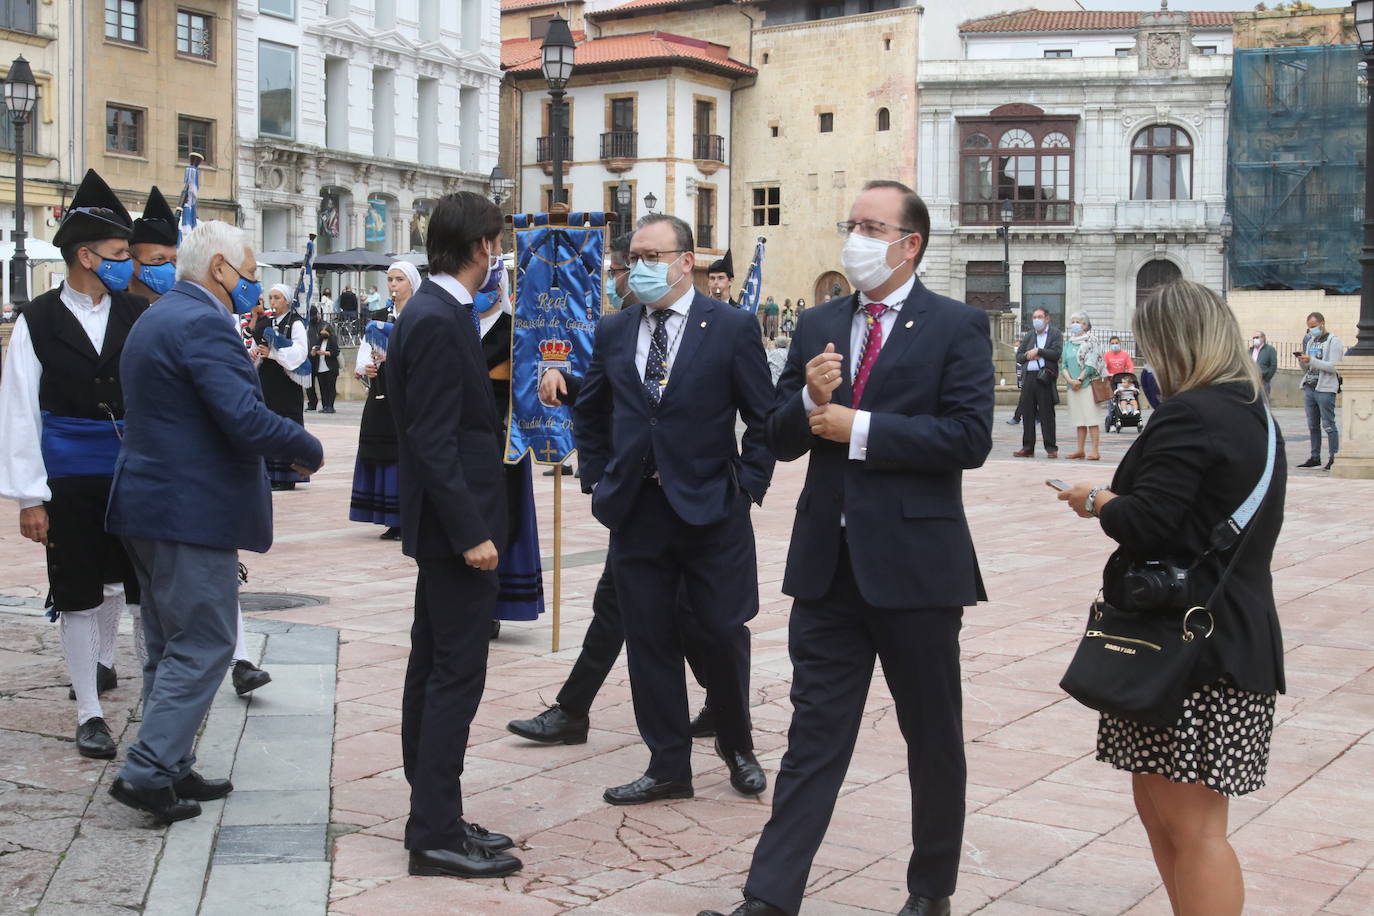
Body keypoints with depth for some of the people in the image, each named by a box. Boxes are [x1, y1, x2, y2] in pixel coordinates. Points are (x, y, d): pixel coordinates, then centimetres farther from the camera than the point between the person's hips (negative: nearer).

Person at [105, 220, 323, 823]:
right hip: (191, 510, -10)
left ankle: (170, 770, 22)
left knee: (170, 647, 15)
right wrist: (308, 449, -9)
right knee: (204, 645, -3)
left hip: (147, 502, 11)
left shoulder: (156, 318, 16)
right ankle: (147, 772, -2)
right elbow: (246, 420, -24)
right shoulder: (204, 324, -17)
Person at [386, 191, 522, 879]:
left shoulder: (435, 313, 13)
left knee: (434, 669, 13)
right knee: (456, 674, -6)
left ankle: (432, 820, 23)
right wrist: (471, 532, -22)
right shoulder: (439, 321, -17)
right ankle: (437, 835, 1)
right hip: (456, 521, -11)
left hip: (445, 526, 11)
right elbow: (433, 441, -22)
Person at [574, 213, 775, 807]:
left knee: (725, 631, 4)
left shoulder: (732, 328, -4)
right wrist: (598, 480, 11)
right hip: (635, 512, 4)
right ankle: (668, 767, 19)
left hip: (711, 509, -3)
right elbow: (588, 413, 19)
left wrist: (747, 486, -7)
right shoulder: (612, 332, 8)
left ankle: (736, 746, 28)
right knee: (649, 640, 7)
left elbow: (764, 418, -1)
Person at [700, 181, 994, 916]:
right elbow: (780, 440, 9)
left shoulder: (957, 327, -3)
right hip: (828, 564, 4)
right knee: (814, 733, 5)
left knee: (933, 737, 11)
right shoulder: (818, 327, 11)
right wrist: (810, 399, -12)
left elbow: (969, 436, -15)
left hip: (914, 563, -3)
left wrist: (858, 427, -16)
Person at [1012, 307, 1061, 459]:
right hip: (1029, 377, 5)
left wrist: (1038, 351, -7)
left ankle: (1051, 448, 1)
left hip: (1045, 377, -5)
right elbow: (1018, 357, 15)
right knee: (1027, 412, 4)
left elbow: (1056, 353, -9)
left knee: (1047, 413, -4)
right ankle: (1028, 448, 9)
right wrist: (1028, 356, -4)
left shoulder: (1055, 334, 5)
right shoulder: (1028, 336, 20)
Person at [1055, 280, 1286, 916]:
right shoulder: (1254, 416, 16)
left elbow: (1143, 525, -21)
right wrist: (1118, 500, 13)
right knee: (1157, 806, 18)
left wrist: (1097, 501, -2)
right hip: (1235, 638, 10)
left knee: (1192, 827, -4)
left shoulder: (1190, 415, -15)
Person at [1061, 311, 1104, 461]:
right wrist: (1070, 380, -6)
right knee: (1079, 420, 9)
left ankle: (1095, 451, -10)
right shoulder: (1068, 343, 15)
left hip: (1088, 383, -6)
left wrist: (1079, 380, -11)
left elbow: (1091, 364, -8)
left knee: (1091, 418, -9)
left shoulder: (1090, 342, -1)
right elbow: (1063, 365, 10)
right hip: (1072, 387, 6)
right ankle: (1080, 450, 13)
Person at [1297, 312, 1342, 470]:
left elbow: (1333, 366, -15)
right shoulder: (1310, 341, 18)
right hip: (1309, 387, 7)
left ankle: (1333, 458, -4)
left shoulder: (1333, 341, -4)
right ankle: (1315, 457, 14)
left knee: (1329, 425, -6)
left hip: (1325, 389, -7)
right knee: (1313, 426, 9)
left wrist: (1311, 360, -21)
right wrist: (1303, 361, -1)